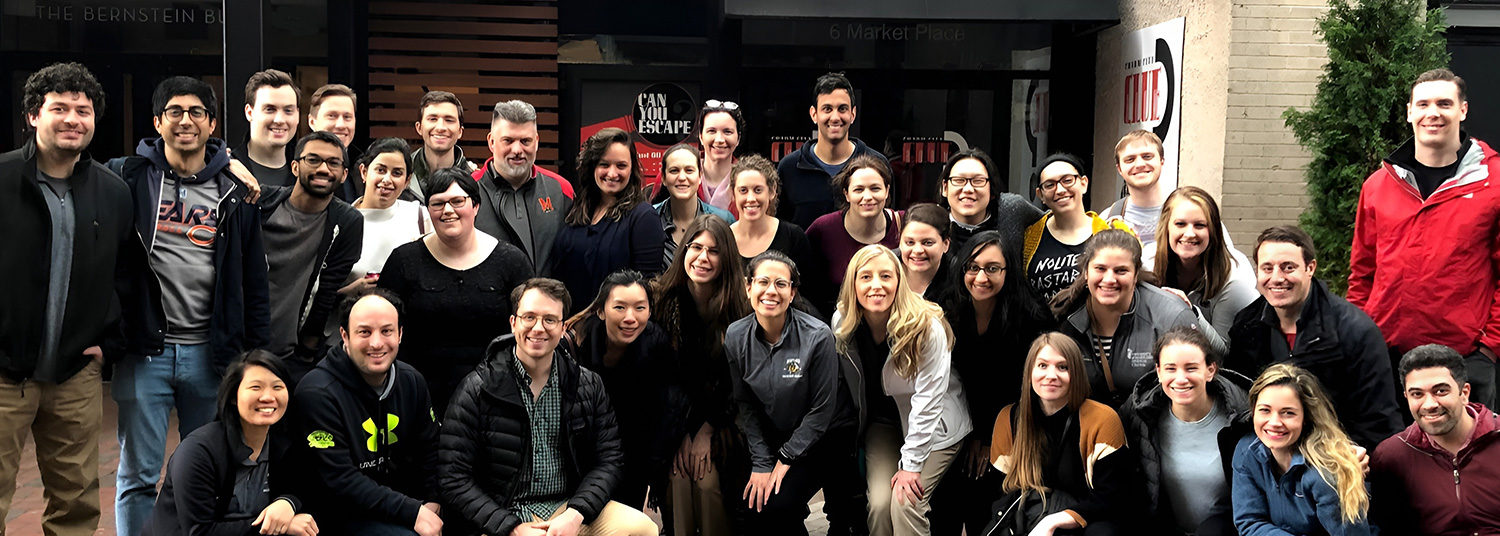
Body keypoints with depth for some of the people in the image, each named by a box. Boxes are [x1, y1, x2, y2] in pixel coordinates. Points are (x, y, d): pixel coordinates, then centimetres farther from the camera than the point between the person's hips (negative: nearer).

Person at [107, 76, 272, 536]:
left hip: (211, 353, 2)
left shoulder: (235, 190, 6)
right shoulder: (127, 177, 1)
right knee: (138, 476, 6)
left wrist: (256, 354, 4)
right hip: (144, 349, -1)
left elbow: (255, 282, 7)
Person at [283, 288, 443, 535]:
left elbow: (430, 450, 8)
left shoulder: (412, 382, 4)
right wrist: (412, 513, -26)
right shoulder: (316, 394, -17)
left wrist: (431, 503, -10)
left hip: (400, 501, 6)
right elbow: (338, 481, -22)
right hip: (338, 515, -6)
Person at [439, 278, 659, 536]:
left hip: (571, 508, 4)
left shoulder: (589, 386, 8)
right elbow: (454, 478, -4)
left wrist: (575, 514, -12)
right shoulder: (476, 391, -1)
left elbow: (609, 459, 6)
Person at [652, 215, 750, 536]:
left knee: (709, 482, -20)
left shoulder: (740, 308, -7)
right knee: (679, 476, -20)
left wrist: (706, 432, -10)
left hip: (717, 421, 0)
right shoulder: (662, 299, -6)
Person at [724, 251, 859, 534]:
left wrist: (785, 459, -13)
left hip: (824, 435, -4)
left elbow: (821, 410, -16)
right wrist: (761, 463, -10)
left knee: (776, 507, -20)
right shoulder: (735, 336, -10)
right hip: (770, 435, 4)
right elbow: (745, 404, -3)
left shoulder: (817, 337, -23)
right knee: (745, 503, -12)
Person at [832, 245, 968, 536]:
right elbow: (849, 389, 1)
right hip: (884, 422, 4)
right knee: (879, 503, -14)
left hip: (933, 425, -3)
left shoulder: (927, 327, -26)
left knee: (905, 502, -20)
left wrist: (911, 464, -23)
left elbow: (928, 401, -24)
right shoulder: (842, 323, -12)